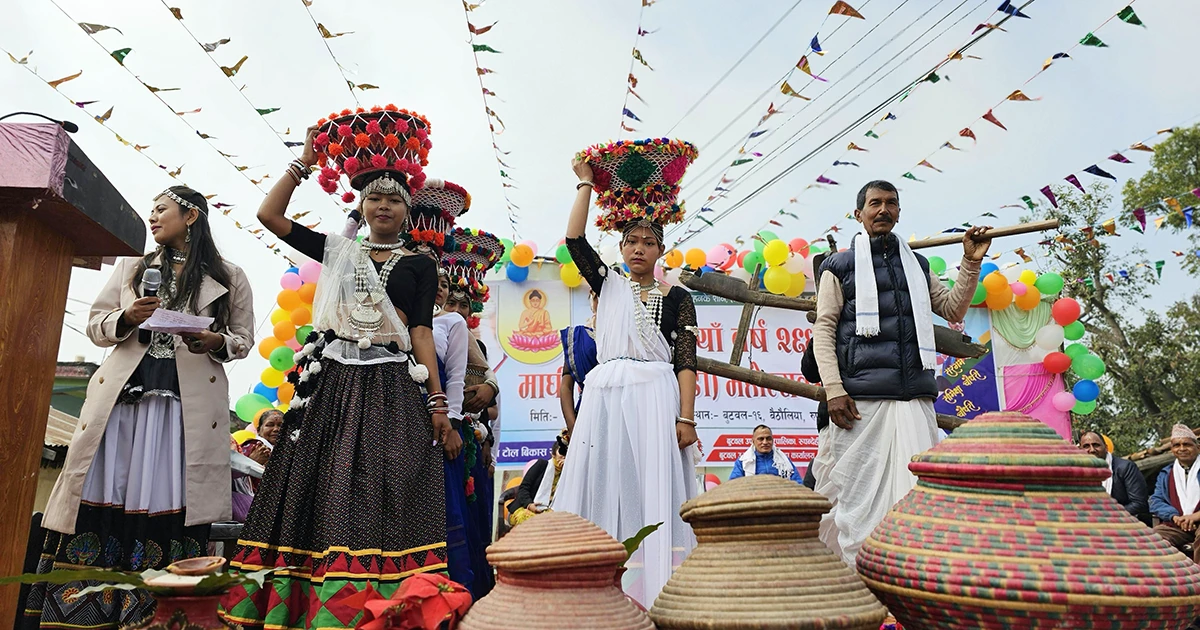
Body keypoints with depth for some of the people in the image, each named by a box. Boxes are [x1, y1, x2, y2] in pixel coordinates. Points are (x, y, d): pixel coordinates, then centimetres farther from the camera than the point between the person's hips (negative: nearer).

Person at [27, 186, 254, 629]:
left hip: (188, 405, -3)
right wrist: (127, 318, -4)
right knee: (103, 503, -2)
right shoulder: (132, 268, 19)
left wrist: (216, 341, -10)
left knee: (170, 509, -6)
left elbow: (244, 339, 11)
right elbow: (95, 326, 17)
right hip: (123, 394, 3)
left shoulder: (229, 278, 9)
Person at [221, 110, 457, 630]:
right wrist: (305, 162, 11)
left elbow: (421, 332, 2)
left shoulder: (419, 264, 8)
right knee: (317, 500, 1)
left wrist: (438, 406, -7)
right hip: (331, 385, 3)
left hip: (390, 390, -2)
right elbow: (268, 215, 11)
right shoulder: (339, 252, 15)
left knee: (377, 505, -8)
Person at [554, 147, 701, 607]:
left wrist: (686, 417, -10)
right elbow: (574, 239, 7)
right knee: (605, 495, -1)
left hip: (656, 399, -2)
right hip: (605, 397, 3)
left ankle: (654, 600, -4)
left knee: (653, 496, -7)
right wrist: (586, 183, 13)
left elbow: (686, 362, 1)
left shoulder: (677, 298, 10)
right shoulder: (608, 285, 17)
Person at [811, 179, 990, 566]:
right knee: (859, 491, -4)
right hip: (862, 398, -4)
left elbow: (953, 310, 23)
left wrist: (971, 262, 9)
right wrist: (833, 389, -10)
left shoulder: (917, 265, 23)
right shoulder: (840, 266, 9)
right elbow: (823, 329, 1)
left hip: (915, 397, 4)